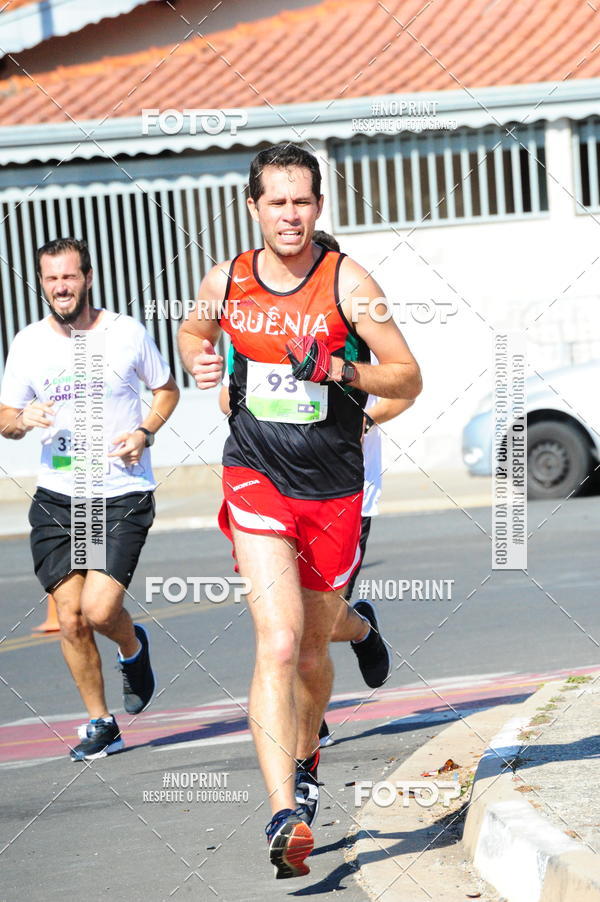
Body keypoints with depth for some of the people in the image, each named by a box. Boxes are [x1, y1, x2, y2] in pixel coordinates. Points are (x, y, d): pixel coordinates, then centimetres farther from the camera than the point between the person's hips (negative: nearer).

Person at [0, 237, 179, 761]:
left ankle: (133, 647, 20)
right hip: (57, 498, 3)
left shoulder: (127, 334, -3)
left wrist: (145, 432, -7)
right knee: (71, 620, 0)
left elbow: (167, 389, 12)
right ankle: (100, 725, 17)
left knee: (99, 609, -16)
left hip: (124, 496, -3)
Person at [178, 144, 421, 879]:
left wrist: (341, 369, -22)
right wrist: (199, 362, 0)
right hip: (257, 480, -1)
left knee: (312, 653, 15)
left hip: (333, 489, 1)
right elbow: (193, 331, 23)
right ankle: (284, 815, -25)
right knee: (278, 644, -19)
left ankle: (302, 757, 47)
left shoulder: (347, 282, -7)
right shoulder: (225, 282, 0)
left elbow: (408, 378, -5)